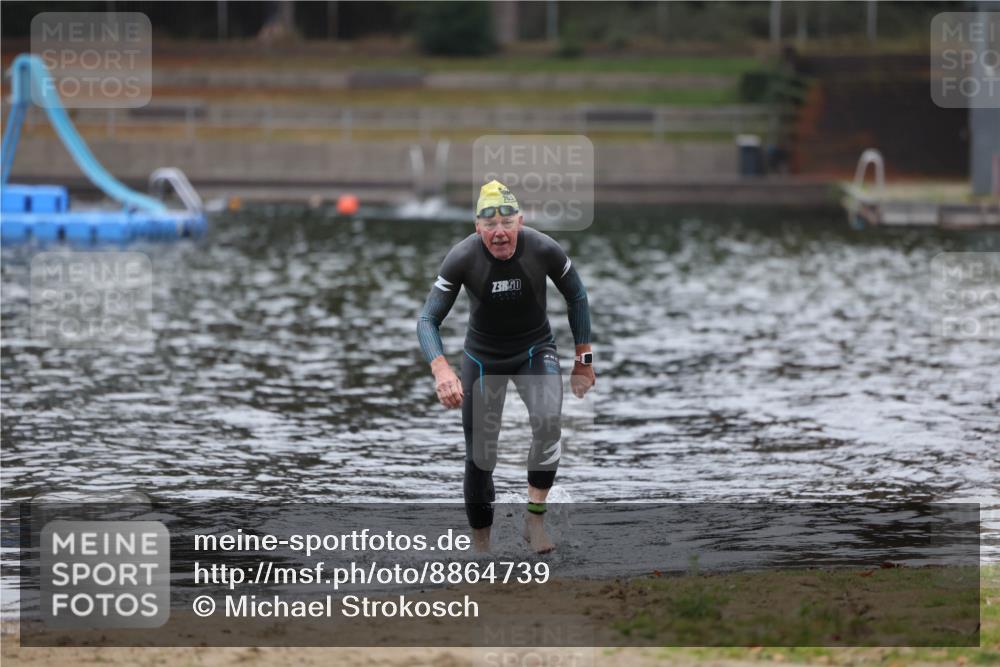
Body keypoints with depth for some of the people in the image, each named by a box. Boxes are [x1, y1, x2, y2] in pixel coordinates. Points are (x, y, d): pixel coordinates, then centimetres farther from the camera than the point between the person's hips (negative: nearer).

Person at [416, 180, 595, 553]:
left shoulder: (543, 250, -22)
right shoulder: (462, 258, -24)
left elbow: (577, 298, -3)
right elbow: (428, 320, -22)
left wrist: (584, 359, -2)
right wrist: (440, 369, -41)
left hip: (535, 350, 0)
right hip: (483, 355, 0)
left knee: (548, 420, -31)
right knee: (479, 456, 0)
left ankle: (535, 519, -21)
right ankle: (480, 547, 17)